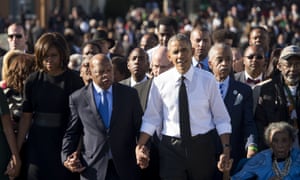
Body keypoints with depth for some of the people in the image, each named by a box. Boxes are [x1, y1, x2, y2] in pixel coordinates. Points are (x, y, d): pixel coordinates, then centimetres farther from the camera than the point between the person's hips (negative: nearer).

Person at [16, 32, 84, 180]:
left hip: (65, 145, -2)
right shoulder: (33, 81, 5)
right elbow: (26, 117, 5)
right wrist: (16, 150, 2)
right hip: (37, 146, 2)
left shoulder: (73, 80, -3)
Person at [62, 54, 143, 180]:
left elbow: (140, 127, 7)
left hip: (125, 169, 1)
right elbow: (71, 132, 8)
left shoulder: (130, 94, 4)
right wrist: (67, 157, -4)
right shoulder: (77, 98, 2)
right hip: (93, 169, -1)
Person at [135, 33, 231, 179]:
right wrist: (140, 146, -7)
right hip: (171, 147, 0)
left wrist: (226, 148, -8)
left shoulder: (207, 80, -3)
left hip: (202, 146, 0)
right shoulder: (160, 82, -2)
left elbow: (221, 118, 0)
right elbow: (151, 118, 3)